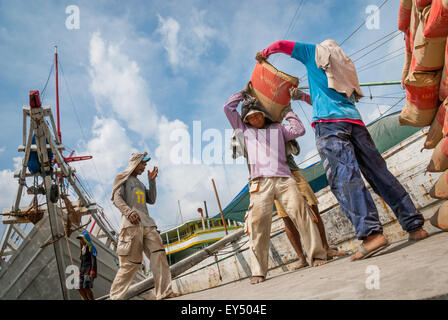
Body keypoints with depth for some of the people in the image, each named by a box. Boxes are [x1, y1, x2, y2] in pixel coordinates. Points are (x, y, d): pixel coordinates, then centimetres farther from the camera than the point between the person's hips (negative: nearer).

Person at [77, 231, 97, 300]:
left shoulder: (91, 247, -6)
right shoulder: (83, 248, 18)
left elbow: (94, 260, -14)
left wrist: (92, 271, -24)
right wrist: (80, 271, 18)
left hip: (89, 269, -8)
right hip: (83, 270, 8)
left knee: (86, 288, -14)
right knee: (80, 288, -1)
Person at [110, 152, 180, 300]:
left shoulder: (140, 184, 31)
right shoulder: (123, 178, 11)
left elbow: (151, 200, 22)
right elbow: (116, 197, -3)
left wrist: (152, 181, 15)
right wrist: (128, 212, -21)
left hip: (146, 223, 7)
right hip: (132, 222, -7)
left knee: (158, 252, -8)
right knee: (132, 262, -9)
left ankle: (164, 291, -9)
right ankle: (115, 296, 3)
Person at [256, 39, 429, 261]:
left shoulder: (317, 51, 20)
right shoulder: (345, 64, 34)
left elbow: (281, 45, 21)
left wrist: (264, 53, 40)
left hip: (329, 122, -6)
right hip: (354, 121, 6)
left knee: (343, 177, -18)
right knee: (379, 173, 4)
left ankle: (371, 233, -31)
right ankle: (415, 226, 4)